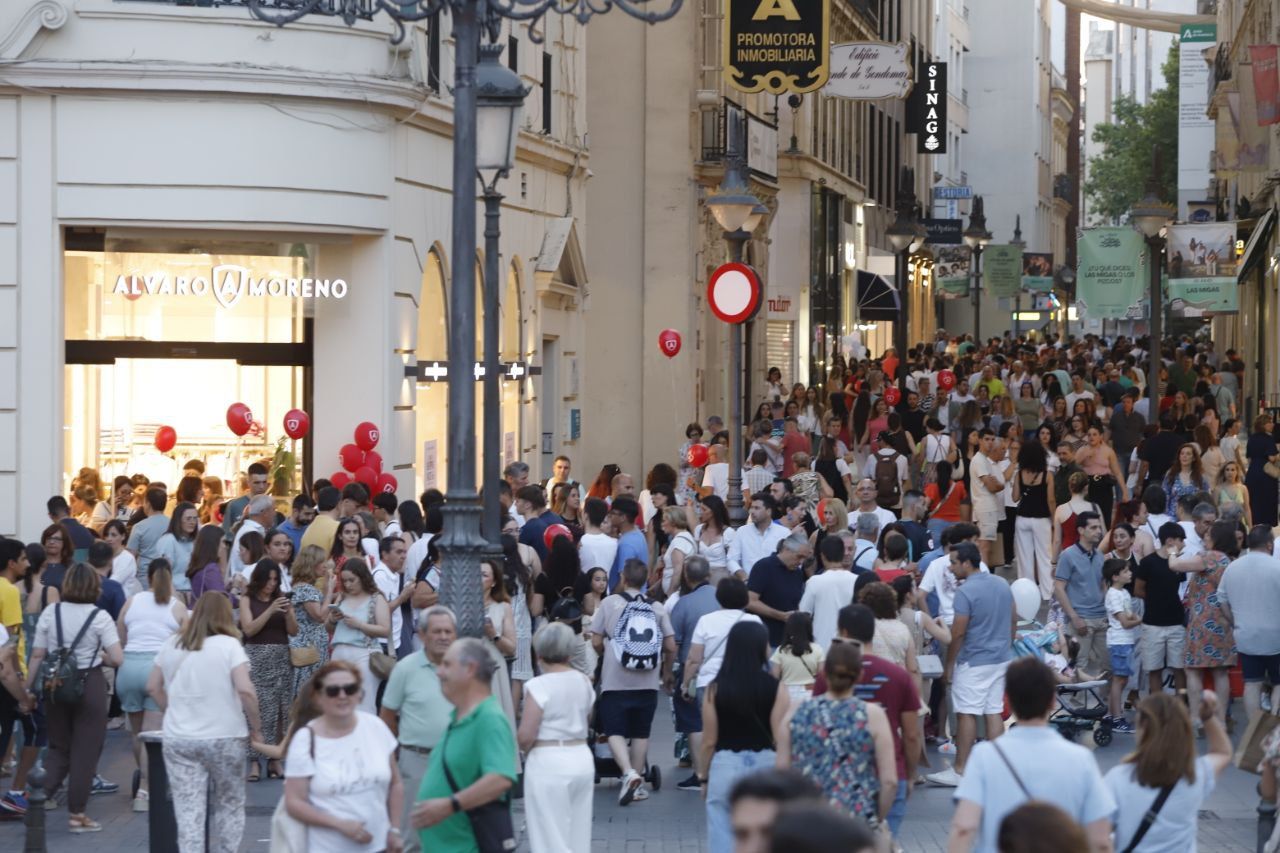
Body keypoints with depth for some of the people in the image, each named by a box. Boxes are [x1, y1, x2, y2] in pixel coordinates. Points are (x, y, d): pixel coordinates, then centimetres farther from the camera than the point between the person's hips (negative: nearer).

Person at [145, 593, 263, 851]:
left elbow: (153, 687, 14)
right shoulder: (229, 645, -8)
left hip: (178, 740, 3)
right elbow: (245, 690, -17)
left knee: (188, 811, 0)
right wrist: (256, 727, -7)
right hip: (223, 738, -3)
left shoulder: (171, 645, 7)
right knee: (229, 806, 14)